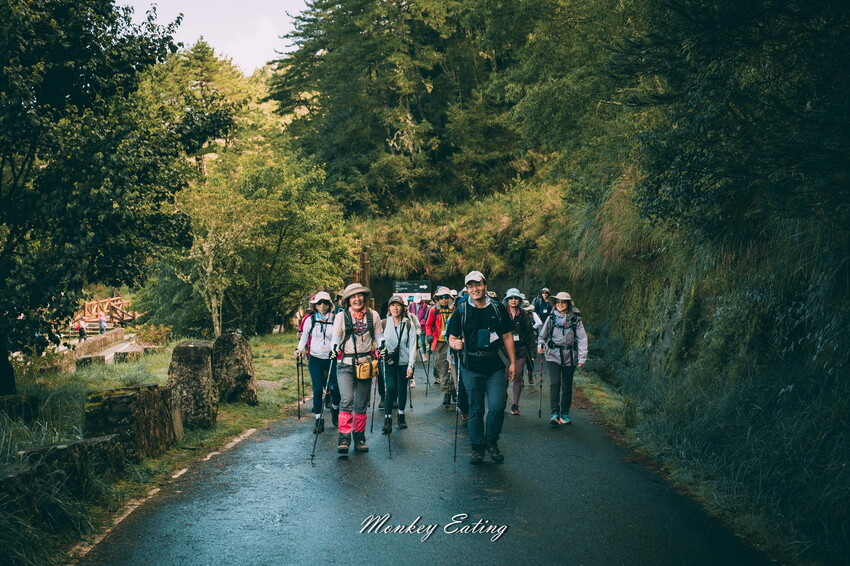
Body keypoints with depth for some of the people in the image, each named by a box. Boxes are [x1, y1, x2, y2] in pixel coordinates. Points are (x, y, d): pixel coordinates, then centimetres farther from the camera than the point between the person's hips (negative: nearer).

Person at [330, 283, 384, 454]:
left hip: (365, 363, 3)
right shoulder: (341, 317, 0)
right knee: (346, 400, -18)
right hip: (345, 364, -2)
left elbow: (379, 336, 13)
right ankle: (344, 438, -15)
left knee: (361, 404, 9)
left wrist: (382, 347, -6)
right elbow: (336, 338, 0)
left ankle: (359, 439, 19)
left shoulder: (373, 315, 6)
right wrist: (333, 349, -19)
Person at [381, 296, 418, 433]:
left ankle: (401, 416, 28)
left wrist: (411, 366, -7)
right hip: (389, 361, -1)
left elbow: (412, 346, -2)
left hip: (404, 362, 1)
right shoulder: (384, 324, 0)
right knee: (391, 387, -16)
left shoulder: (409, 324, -2)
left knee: (402, 389, 8)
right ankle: (388, 419, -8)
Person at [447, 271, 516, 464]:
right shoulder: (461, 310, 1)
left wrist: (512, 362, 6)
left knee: (497, 406, -8)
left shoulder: (498, 308, 4)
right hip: (471, 367, 0)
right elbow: (452, 337, 3)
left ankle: (491, 441, 16)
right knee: (475, 409, 6)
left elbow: (507, 336, 9)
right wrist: (455, 344, -21)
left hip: (495, 367, 0)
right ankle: (477, 447, 19)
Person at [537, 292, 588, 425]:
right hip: (553, 355, 0)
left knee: (567, 386, 7)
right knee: (555, 384, -13)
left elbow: (582, 339, -2)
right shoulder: (551, 318, 6)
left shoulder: (575, 319, 2)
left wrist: (582, 358, -10)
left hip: (570, 357, 0)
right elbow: (542, 336, 15)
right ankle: (555, 413, -13)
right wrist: (541, 345, -6)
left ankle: (565, 413, 19)